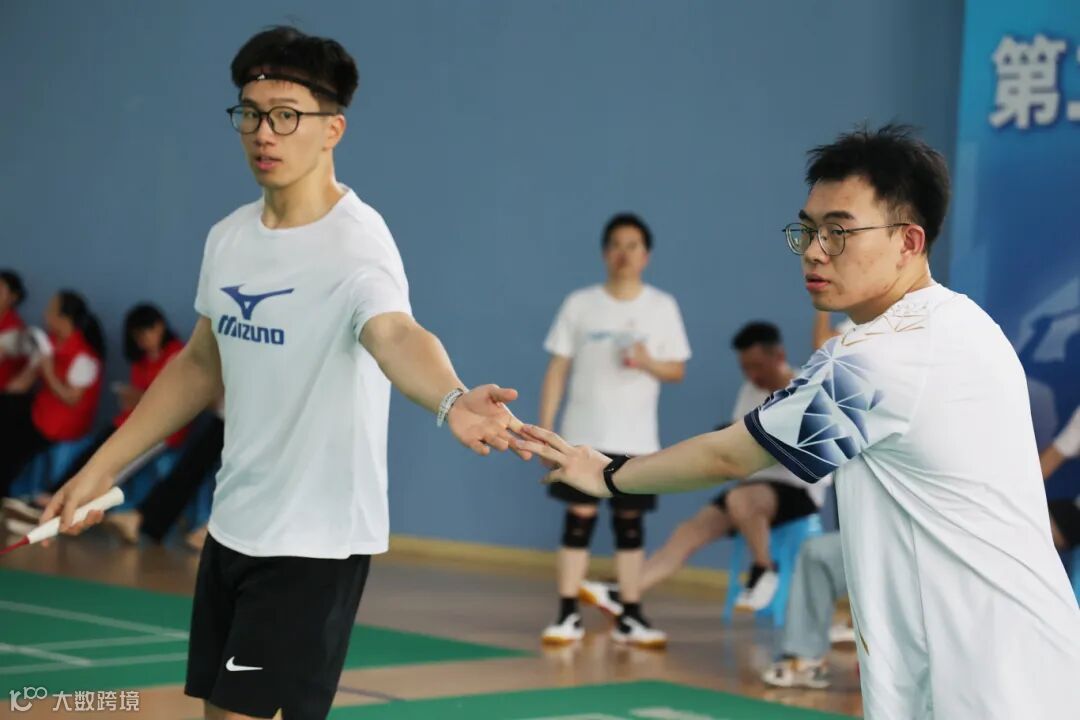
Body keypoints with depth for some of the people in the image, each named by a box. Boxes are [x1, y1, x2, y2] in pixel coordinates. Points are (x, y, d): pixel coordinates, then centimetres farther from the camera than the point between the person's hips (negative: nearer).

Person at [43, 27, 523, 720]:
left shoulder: (355, 241, -19)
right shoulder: (229, 238, 4)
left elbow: (396, 335, -40)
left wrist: (452, 401, -62)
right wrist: (100, 469, 18)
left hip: (315, 540, -7)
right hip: (233, 526, 7)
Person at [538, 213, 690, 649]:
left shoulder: (662, 307, 3)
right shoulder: (579, 304, 2)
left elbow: (678, 370, 5)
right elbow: (557, 370, 4)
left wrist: (648, 363, -17)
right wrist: (544, 429, -2)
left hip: (636, 440, 1)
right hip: (583, 436, 0)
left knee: (630, 523, 4)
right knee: (578, 520, -3)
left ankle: (629, 617, 10)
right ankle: (568, 616, 1)